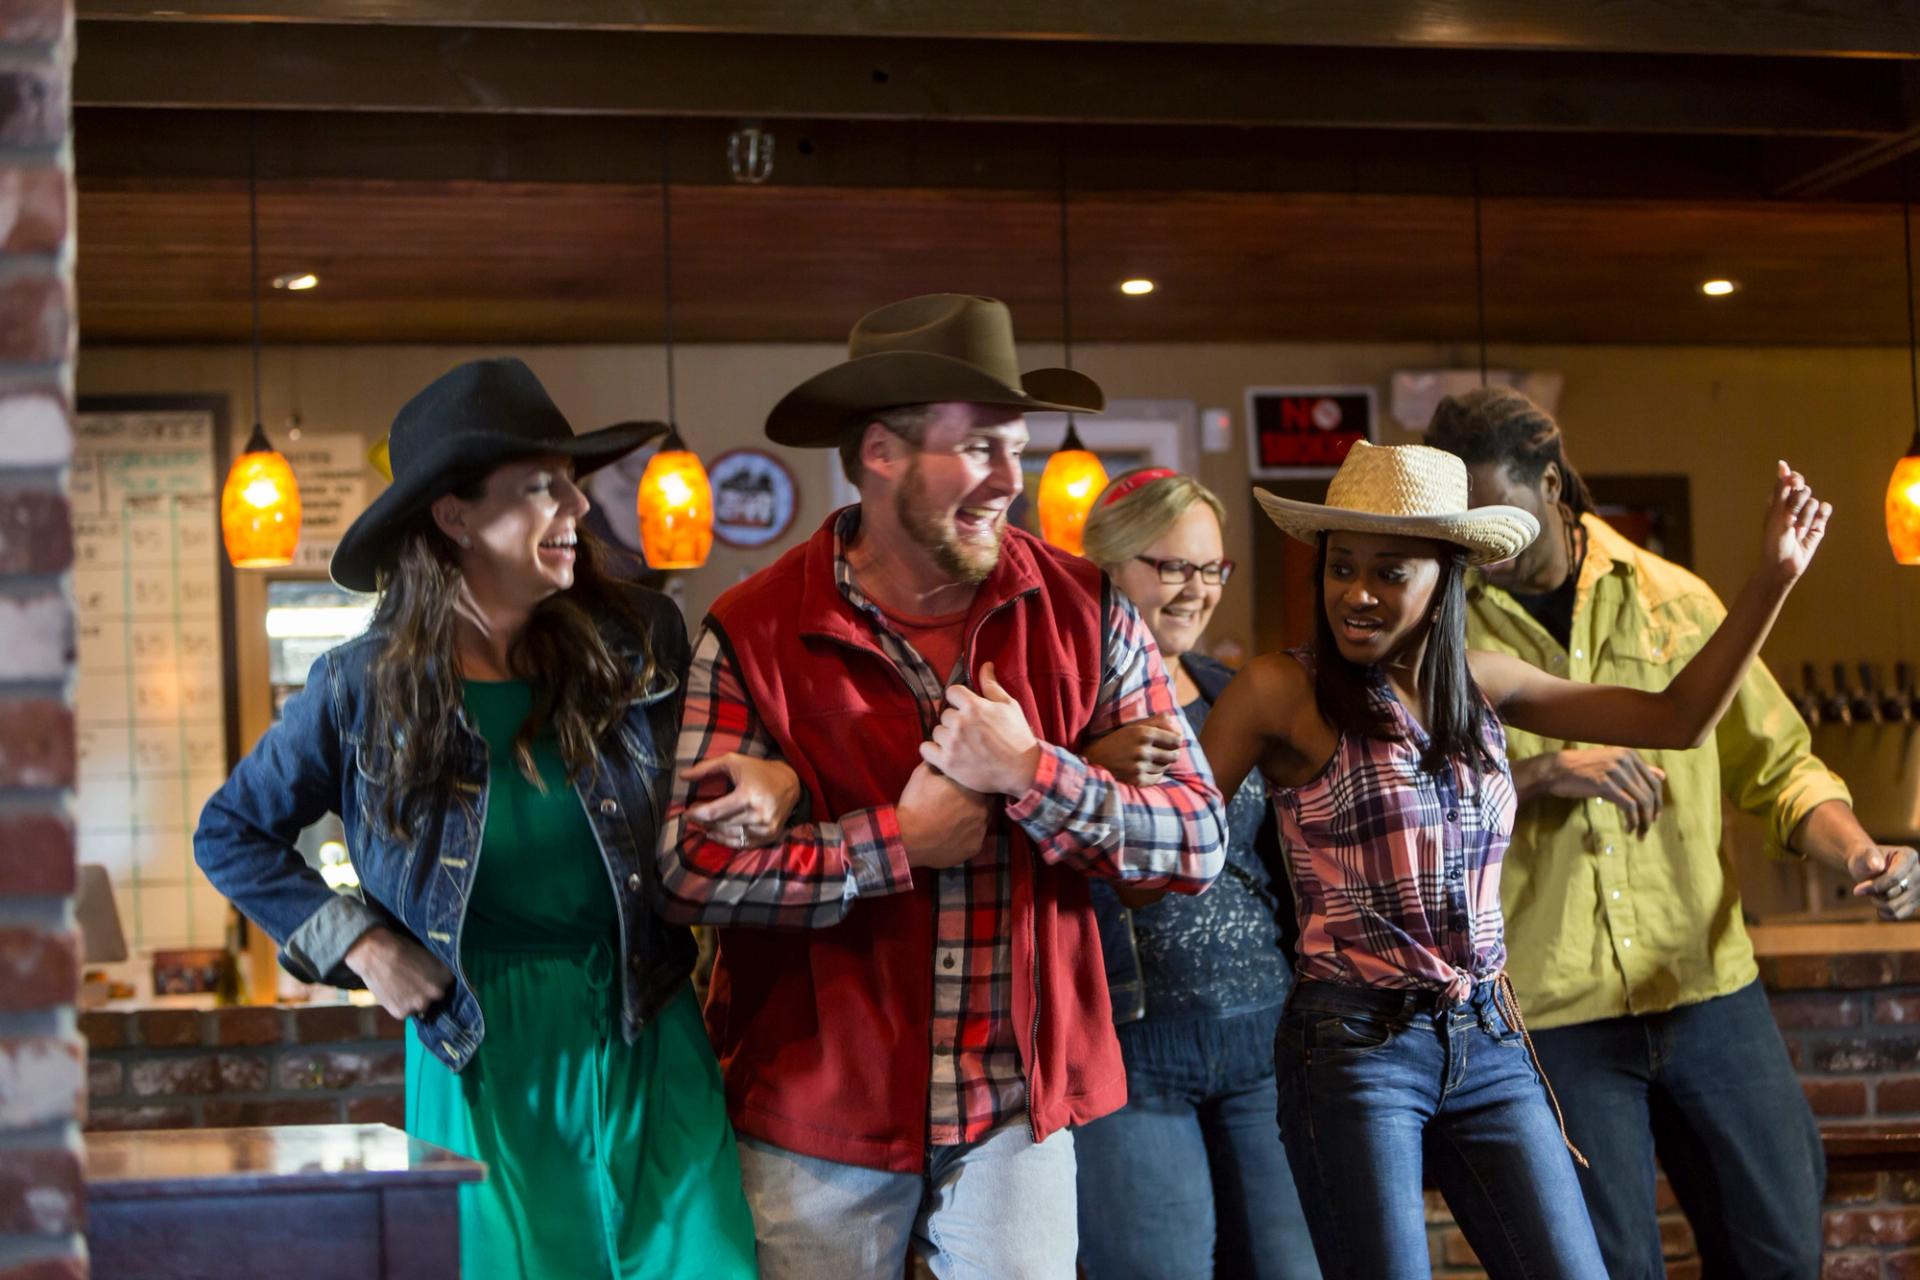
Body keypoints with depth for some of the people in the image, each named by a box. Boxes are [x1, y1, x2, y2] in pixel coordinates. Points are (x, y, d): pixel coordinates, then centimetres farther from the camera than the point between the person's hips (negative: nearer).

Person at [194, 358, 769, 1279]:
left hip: (650, 1051, 2)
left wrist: (777, 781, -11)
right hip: (483, 1071, -1)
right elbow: (229, 833, 9)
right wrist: (354, 942, -3)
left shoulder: (642, 642, -2)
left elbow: (717, 787, 13)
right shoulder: (366, 687, -4)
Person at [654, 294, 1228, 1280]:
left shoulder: (1084, 614, -2)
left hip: (1016, 1108, 2)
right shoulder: (755, 633, -9)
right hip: (814, 1113, -1)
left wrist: (1032, 776, -17)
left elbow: (1197, 844, -4)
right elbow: (691, 870, -15)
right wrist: (900, 840, -16)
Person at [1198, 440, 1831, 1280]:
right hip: (1352, 1045, -5)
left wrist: (1772, 581, 8)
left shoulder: (1483, 683, 7)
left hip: (1489, 1044, 5)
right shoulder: (1283, 692, -8)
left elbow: (1679, 720, 13)